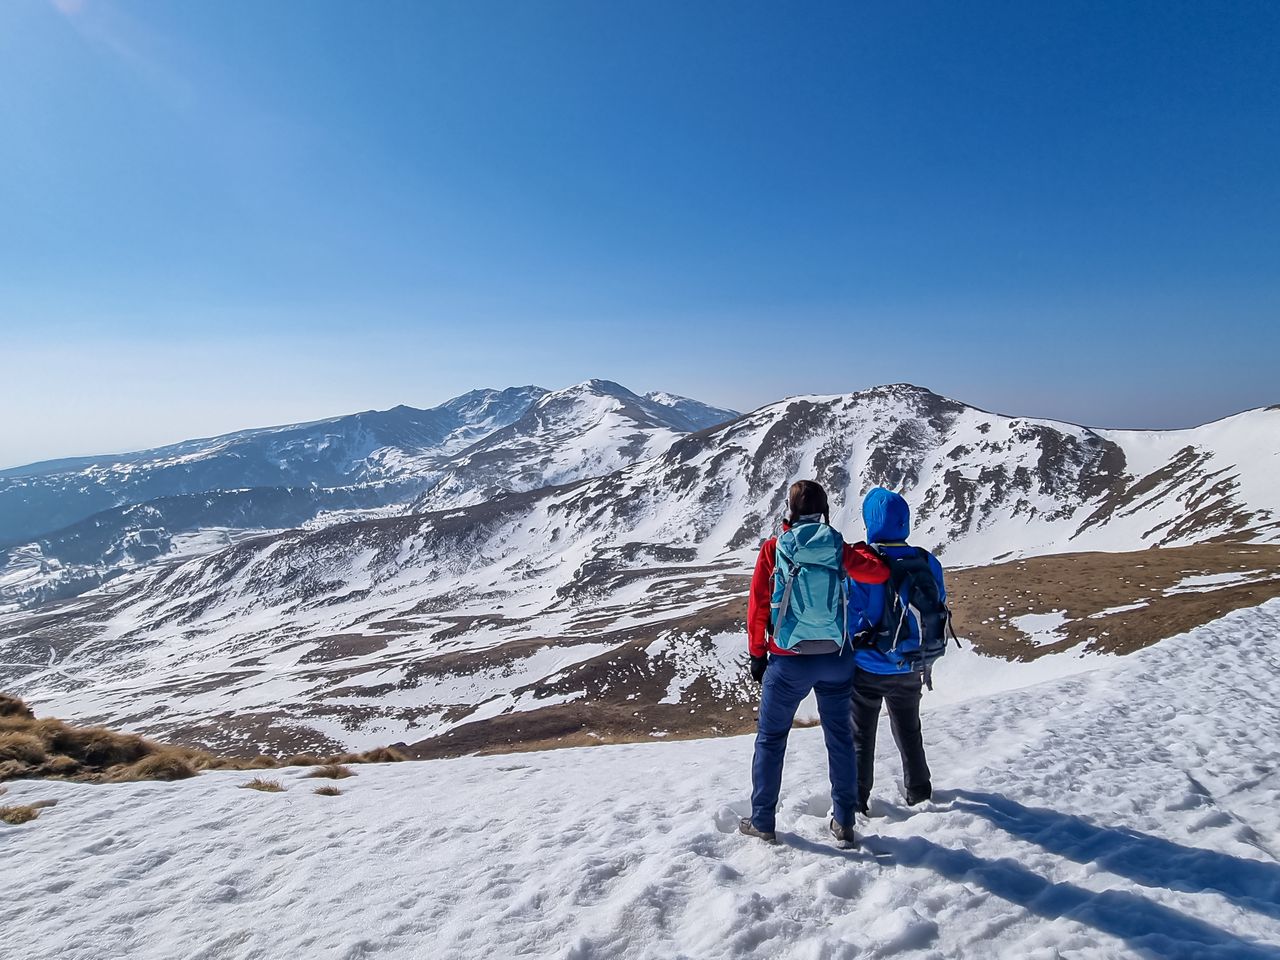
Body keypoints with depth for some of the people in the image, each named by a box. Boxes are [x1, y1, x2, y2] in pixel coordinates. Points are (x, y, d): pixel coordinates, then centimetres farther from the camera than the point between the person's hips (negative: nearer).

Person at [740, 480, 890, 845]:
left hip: (788, 661, -2)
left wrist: (757, 654, 4)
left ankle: (762, 822, 19)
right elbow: (880, 573, -3)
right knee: (840, 737, 16)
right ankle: (844, 821, 24)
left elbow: (758, 606, -6)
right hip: (835, 659, 2)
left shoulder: (773, 548, -8)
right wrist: (861, 549, 15)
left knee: (771, 738, 12)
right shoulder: (838, 549, -4)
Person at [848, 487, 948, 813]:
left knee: (860, 736, 12)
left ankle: (856, 801, 19)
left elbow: (850, 617, -20)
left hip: (867, 667, -4)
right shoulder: (927, 562, -7)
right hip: (909, 668, 4)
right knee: (909, 731, 25)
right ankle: (918, 792, 38)